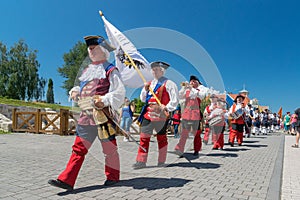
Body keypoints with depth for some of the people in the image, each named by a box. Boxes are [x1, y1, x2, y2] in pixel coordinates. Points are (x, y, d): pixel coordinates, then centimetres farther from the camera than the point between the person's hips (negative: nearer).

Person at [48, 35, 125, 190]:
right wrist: (75, 92, 8)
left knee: (109, 148, 7)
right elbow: (82, 88, 29)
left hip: (103, 115, -6)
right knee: (79, 147, 5)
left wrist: (104, 100, -21)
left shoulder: (110, 70, -2)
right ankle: (66, 180, 8)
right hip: (86, 115, 6)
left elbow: (119, 92, -10)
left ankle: (112, 177, 24)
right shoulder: (87, 70, 19)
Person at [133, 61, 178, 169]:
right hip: (148, 113, 6)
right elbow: (143, 99, 21)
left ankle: (161, 161, 20)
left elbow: (174, 100, -7)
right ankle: (141, 161, 10)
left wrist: (166, 108, -15)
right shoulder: (150, 83, 17)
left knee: (161, 137, 7)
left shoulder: (168, 83, -4)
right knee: (144, 137, 3)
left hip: (161, 115, -6)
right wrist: (145, 90, 5)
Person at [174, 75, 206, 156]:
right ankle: (179, 149, -9)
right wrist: (184, 87, -9)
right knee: (184, 132, -4)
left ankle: (196, 150, 18)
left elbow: (201, 95, -16)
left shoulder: (200, 91, 6)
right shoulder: (187, 91, 14)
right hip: (186, 114, 2)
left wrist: (192, 88, -20)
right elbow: (180, 96, 1)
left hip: (195, 115, -2)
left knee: (196, 133, 6)